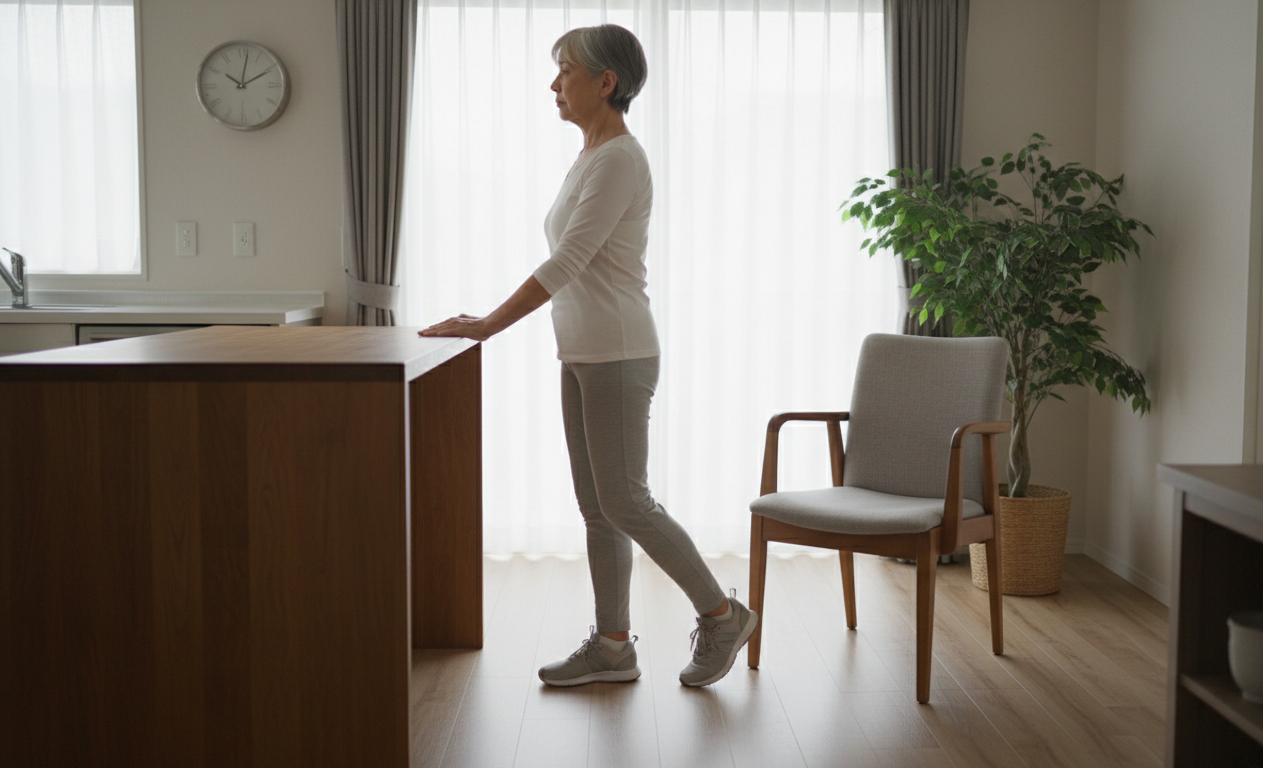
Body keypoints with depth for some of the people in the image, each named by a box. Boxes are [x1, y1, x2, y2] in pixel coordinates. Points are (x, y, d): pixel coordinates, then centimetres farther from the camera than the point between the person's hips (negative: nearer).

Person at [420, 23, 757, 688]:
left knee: (624, 503, -4)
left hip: (617, 355, -10)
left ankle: (721, 614, 12)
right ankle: (612, 646, 18)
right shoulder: (591, 157, 14)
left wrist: (490, 325, -20)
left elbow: (565, 262, -21)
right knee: (597, 506, 11)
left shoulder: (619, 159, -16)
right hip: (582, 356, 10)